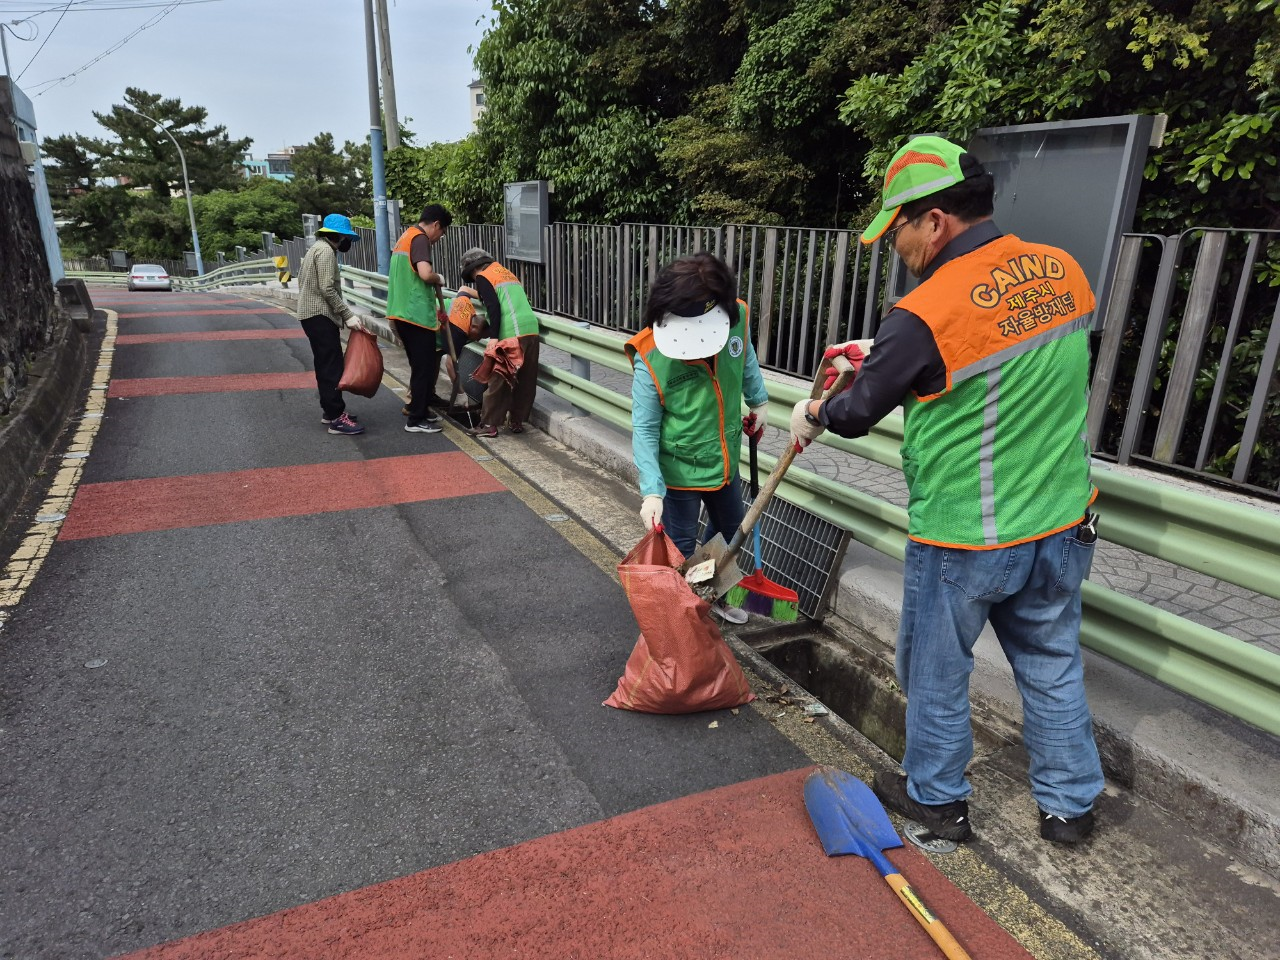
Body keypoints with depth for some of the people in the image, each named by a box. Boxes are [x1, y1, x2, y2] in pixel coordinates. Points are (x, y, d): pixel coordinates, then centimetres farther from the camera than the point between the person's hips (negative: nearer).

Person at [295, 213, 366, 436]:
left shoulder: (317, 248, 20)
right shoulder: (326, 250, -12)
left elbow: (302, 280, 23)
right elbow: (327, 289, -20)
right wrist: (348, 315, -21)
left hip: (312, 314, 11)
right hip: (320, 315, -11)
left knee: (325, 365, 14)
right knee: (332, 367, -13)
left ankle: (329, 410, 20)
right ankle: (336, 418, -15)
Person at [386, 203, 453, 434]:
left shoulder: (404, 237, 19)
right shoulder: (420, 239, -12)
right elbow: (425, 274, -29)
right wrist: (439, 278, -6)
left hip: (401, 312, 10)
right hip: (416, 314, -10)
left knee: (420, 364, 18)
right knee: (424, 366, -2)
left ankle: (419, 408, 26)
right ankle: (416, 420, 3)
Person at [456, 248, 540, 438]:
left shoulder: (482, 277, 4)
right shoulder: (506, 272, 26)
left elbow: (494, 307, -10)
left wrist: (493, 337, -14)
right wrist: (477, 294, 42)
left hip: (511, 333, -7)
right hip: (532, 329, 7)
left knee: (498, 379, 0)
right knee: (525, 379, 11)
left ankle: (489, 425, 6)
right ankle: (518, 421, 19)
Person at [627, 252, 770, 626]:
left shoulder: (735, 319, -17)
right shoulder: (650, 358, -28)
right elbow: (644, 430, -22)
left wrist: (757, 401, 16)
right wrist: (652, 492, -27)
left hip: (725, 461, 6)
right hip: (679, 469, -6)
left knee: (731, 529, 26)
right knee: (680, 549, 7)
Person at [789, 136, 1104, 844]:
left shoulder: (923, 317, -23)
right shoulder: (1064, 273, -1)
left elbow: (858, 413, -8)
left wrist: (815, 414, 15)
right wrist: (880, 356, 18)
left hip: (962, 541, -6)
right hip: (1062, 525, 7)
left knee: (936, 670, 15)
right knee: (1052, 662, 22)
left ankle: (937, 798, 35)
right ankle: (1069, 805, 38)